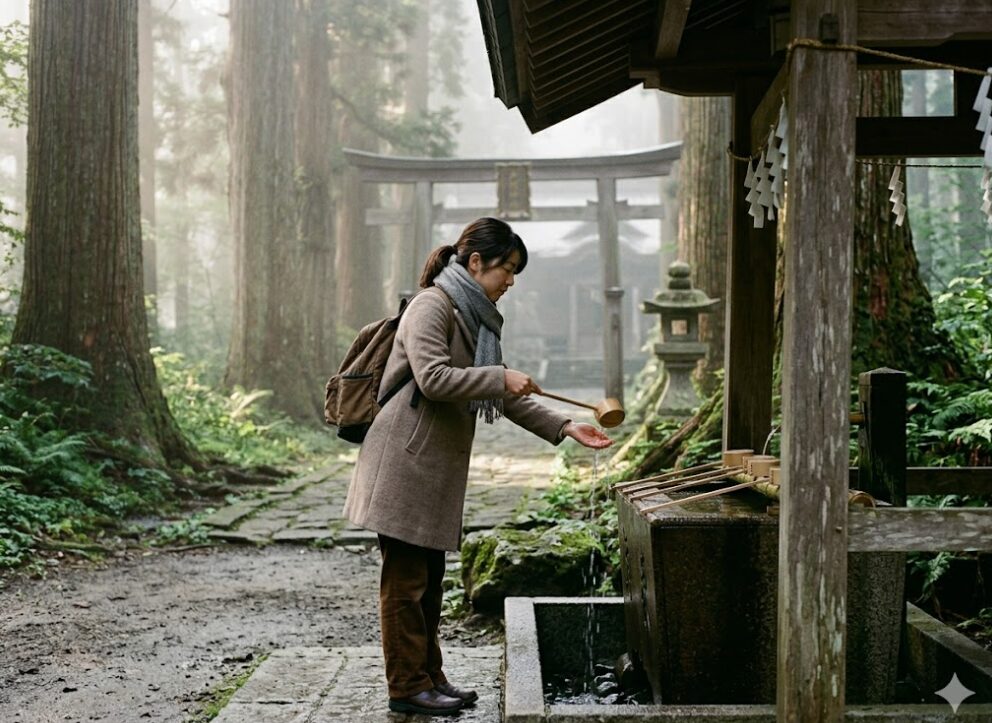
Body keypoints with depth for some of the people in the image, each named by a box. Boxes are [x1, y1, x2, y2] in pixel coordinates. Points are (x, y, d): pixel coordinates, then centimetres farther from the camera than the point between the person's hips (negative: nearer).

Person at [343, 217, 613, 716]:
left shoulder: (476, 316, 18)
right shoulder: (433, 306, -11)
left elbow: (502, 396, 20)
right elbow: (432, 377, -24)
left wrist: (563, 428, 13)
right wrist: (500, 377, -21)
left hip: (439, 467, 10)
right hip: (406, 463, -10)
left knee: (429, 577, 15)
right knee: (405, 578, -2)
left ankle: (429, 677, 23)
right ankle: (408, 686, 5)